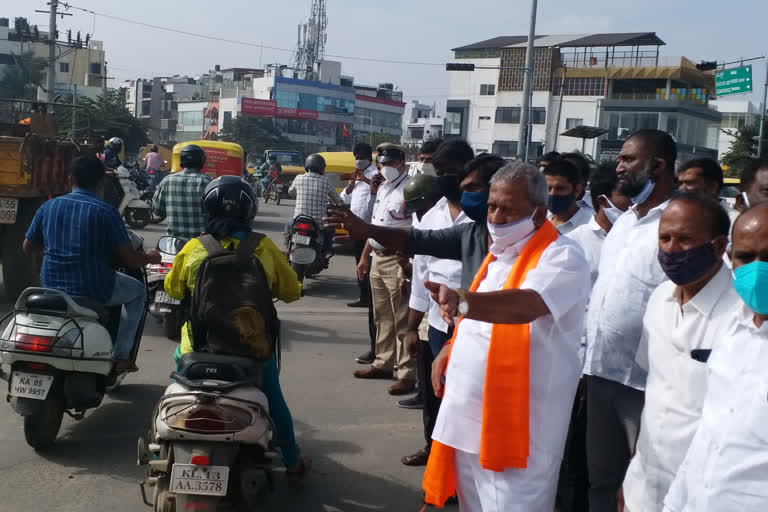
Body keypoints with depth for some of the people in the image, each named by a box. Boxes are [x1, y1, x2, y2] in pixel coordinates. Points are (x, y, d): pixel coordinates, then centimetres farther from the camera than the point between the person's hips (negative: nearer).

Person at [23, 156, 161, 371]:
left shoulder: (48, 207, 2)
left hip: (52, 286, 5)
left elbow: (28, 247, 13)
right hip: (94, 290, -5)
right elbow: (129, 259, -11)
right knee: (138, 291, 22)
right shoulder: (106, 212, -12)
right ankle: (121, 355, 15)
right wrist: (150, 258, 10)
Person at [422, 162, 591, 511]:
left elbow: (525, 306, -35)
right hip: (468, 418, 8)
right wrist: (451, 348, 11)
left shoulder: (562, 256, -16)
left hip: (517, 427, -8)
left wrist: (462, 301, -50)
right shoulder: (499, 253, 11)